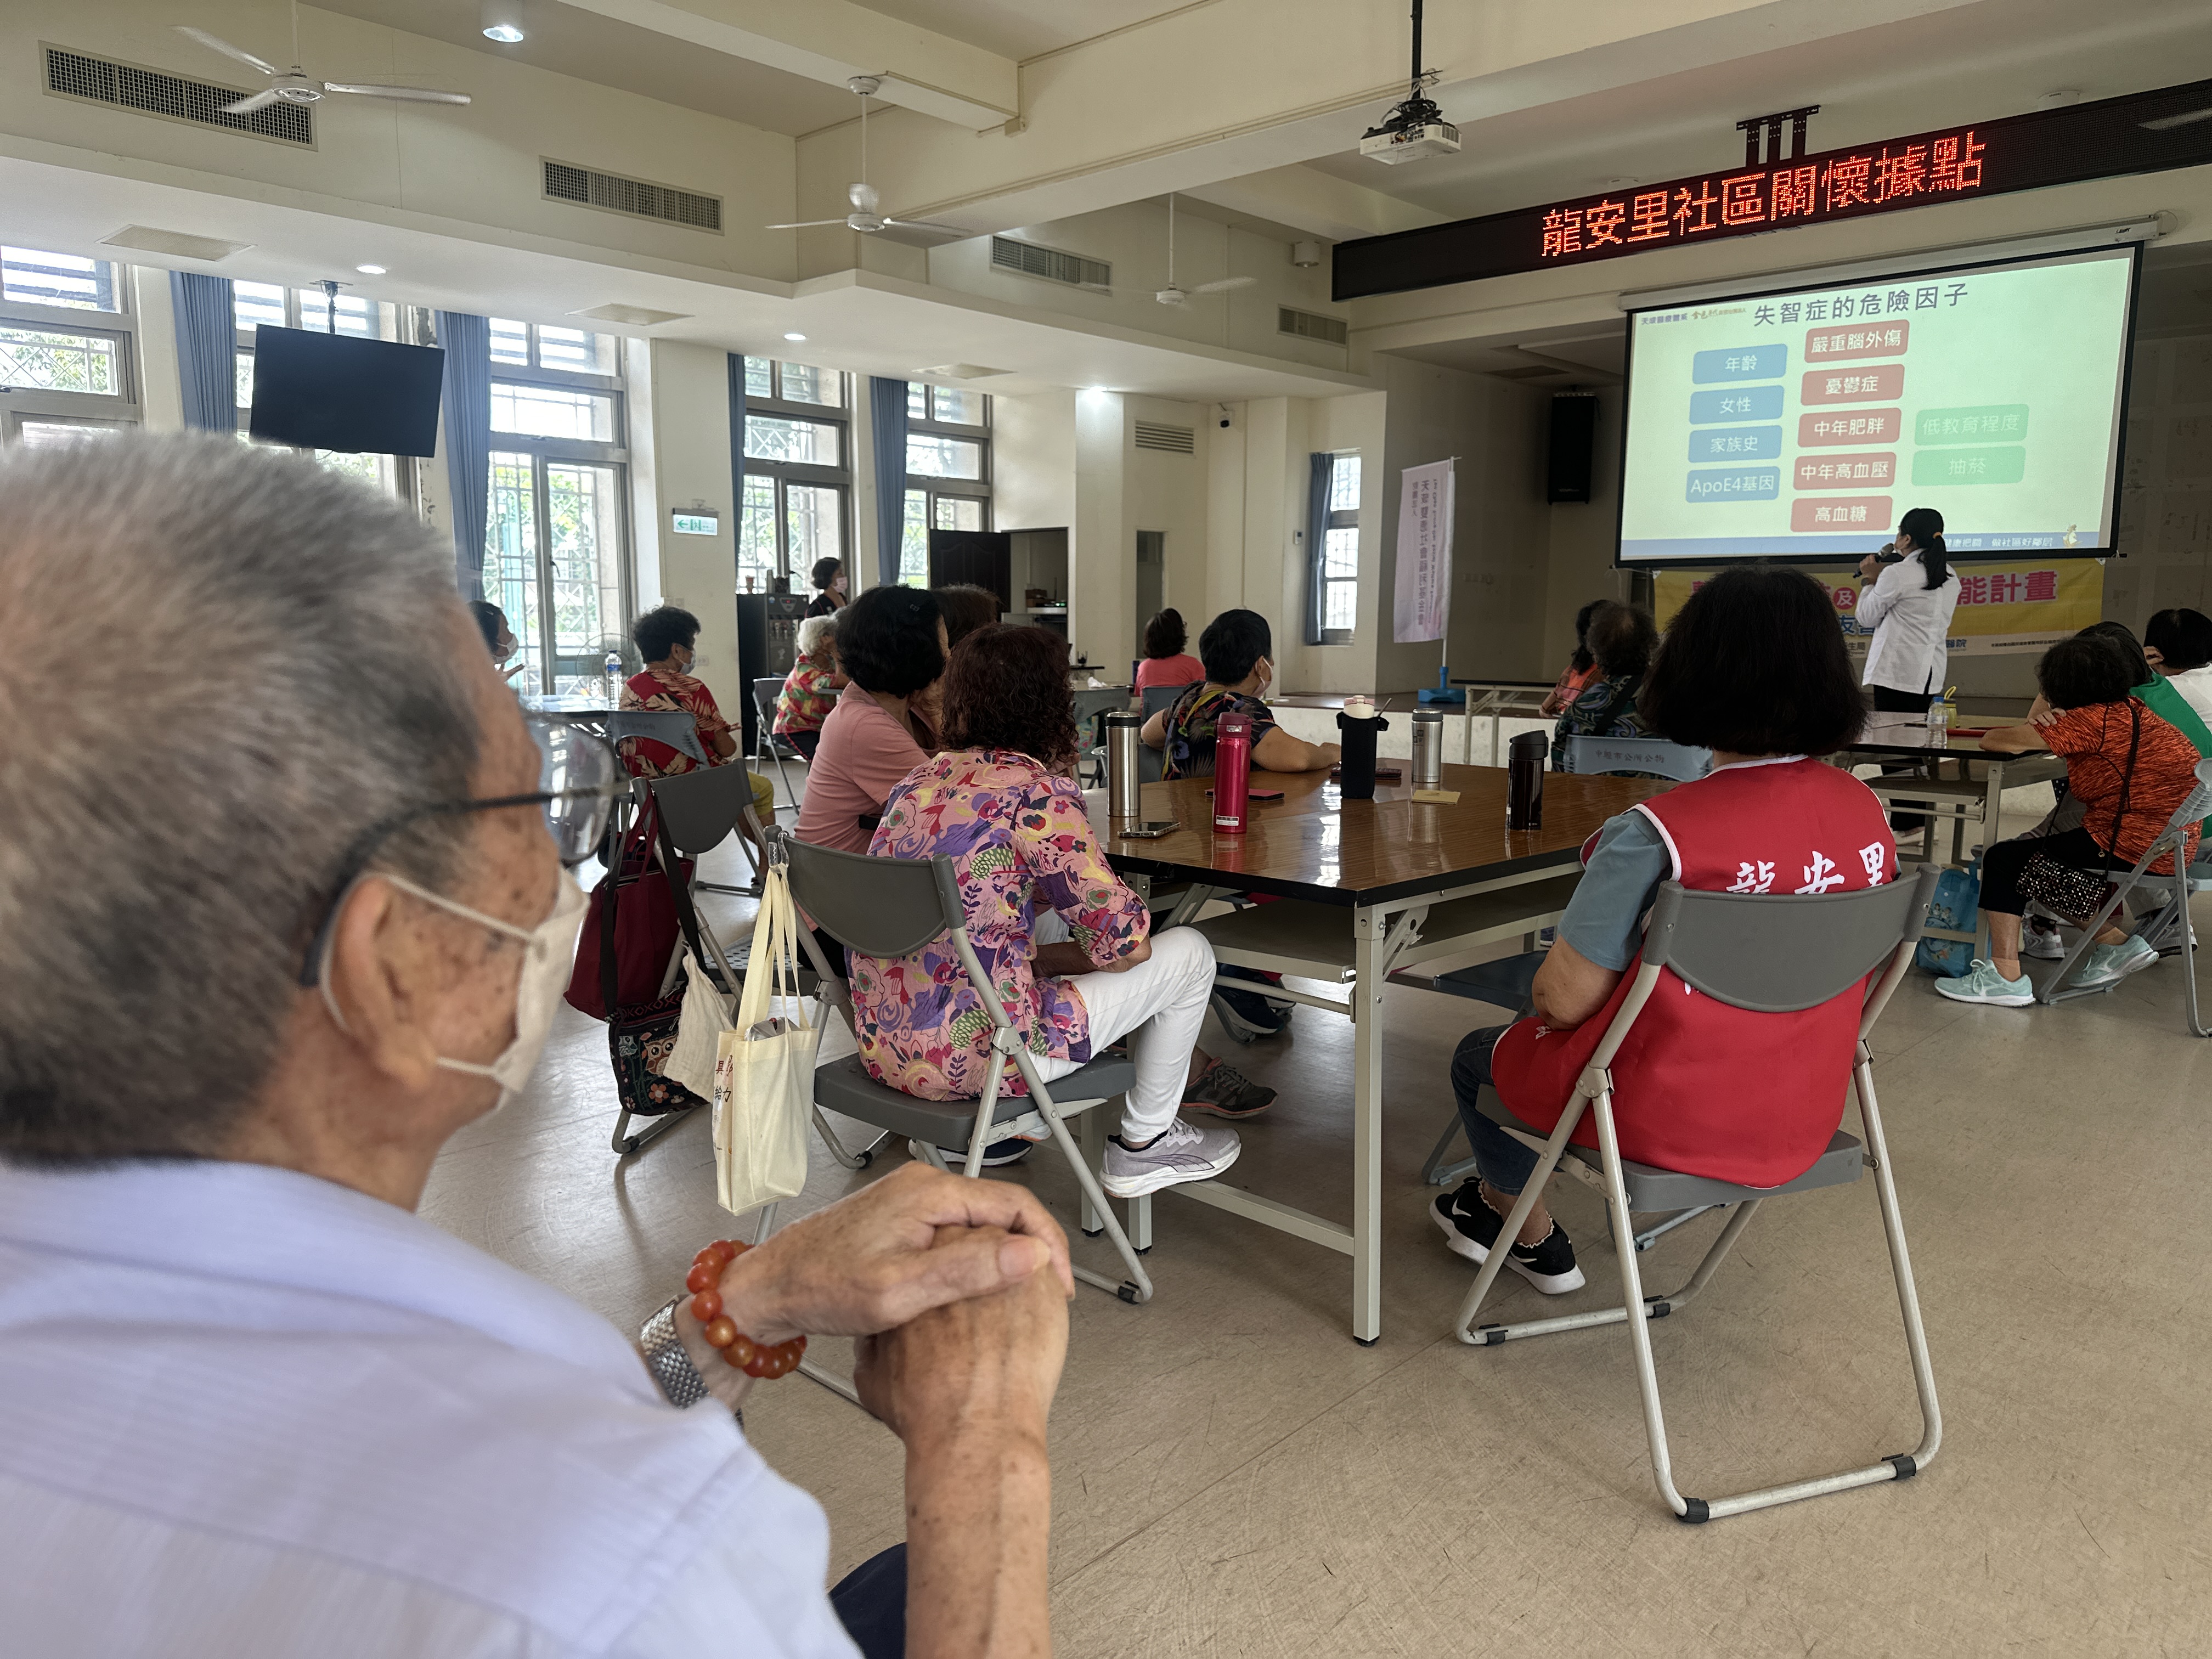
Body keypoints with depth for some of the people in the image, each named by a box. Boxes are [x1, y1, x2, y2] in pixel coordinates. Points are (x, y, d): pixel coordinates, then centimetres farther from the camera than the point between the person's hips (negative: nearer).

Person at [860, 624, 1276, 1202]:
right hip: (966, 1059, -9)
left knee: (1051, 927, 30)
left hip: (880, 1046, 9)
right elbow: (1122, 941, -14)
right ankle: (1142, 1144, 24)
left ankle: (1188, 1068, 41)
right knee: (1188, 951, 6)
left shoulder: (920, 779, 8)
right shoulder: (1035, 789, -15)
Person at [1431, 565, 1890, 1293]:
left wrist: (1547, 980, 3)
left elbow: (1563, 1001, -22)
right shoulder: (1867, 813, -9)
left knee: (1480, 1057, 23)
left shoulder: (1657, 835, -29)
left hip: (1670, 1120, -6)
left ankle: (1533, 1235, 46)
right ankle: (1500, 1203, 48)